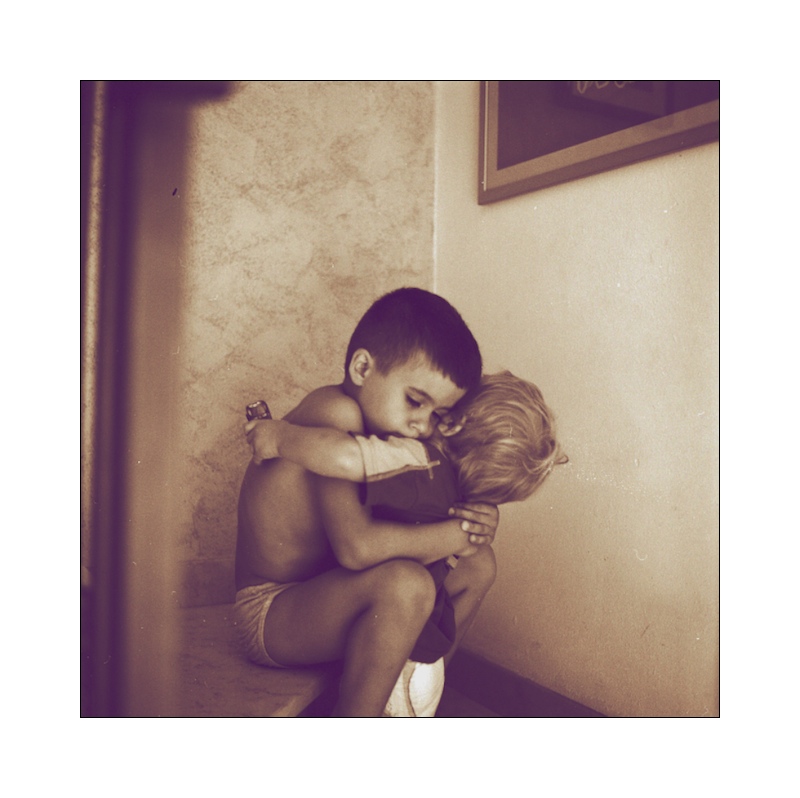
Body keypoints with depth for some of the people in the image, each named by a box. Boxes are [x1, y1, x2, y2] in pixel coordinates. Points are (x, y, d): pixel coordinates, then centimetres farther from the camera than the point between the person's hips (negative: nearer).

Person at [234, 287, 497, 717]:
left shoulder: (382, 425, 4)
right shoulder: (336, 412, -24)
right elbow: (356, 545, -34)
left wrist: (477, 517, -13)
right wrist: (457, 533, -22)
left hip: (318, 595, 9)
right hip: (271, 616, -9)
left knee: (477, 564, 8)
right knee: (405, 583, -35)